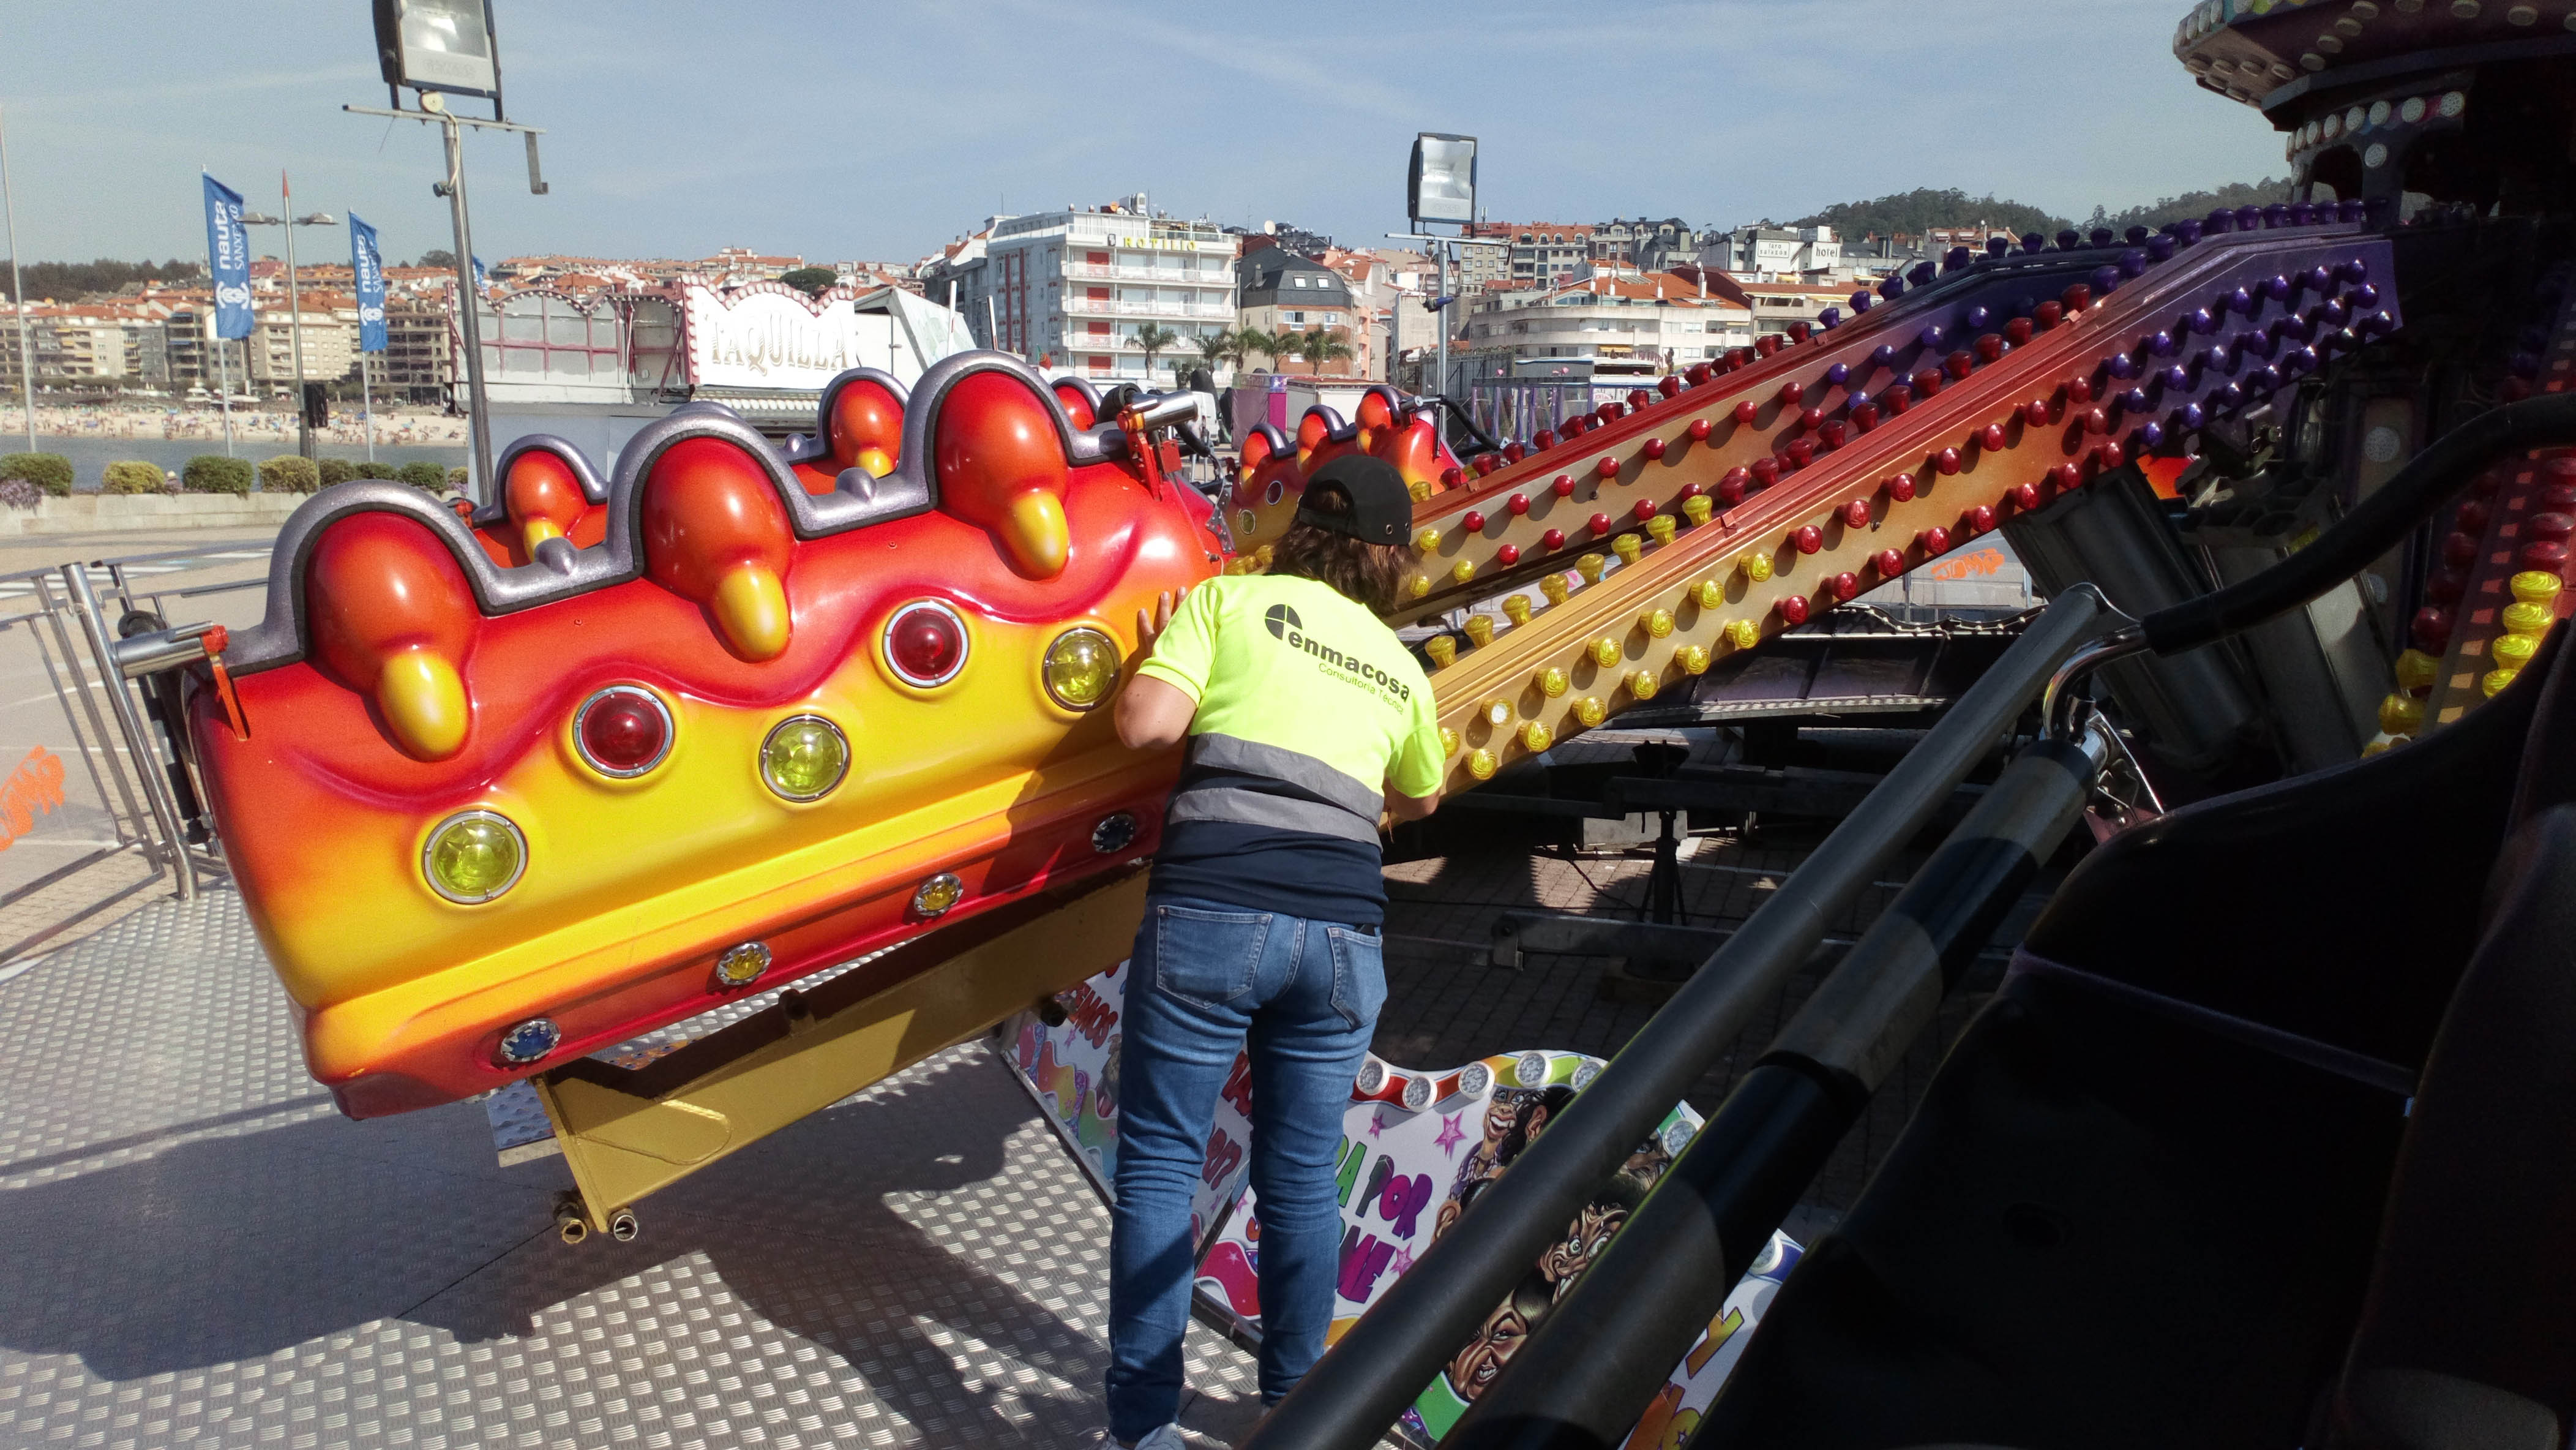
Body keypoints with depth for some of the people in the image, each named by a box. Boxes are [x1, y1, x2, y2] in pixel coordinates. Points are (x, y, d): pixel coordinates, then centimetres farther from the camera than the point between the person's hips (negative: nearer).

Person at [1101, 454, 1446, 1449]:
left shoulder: (1228, 600, 7)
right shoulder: (1399, 669, 18)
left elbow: (1147, 724, -5)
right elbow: (1420, 799, 34)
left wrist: (1156, 658, 14)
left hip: (1208, 915, -3)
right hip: (1339, 929, 3)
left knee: (1159, 1165, 9)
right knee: (1302, 1181, 17)